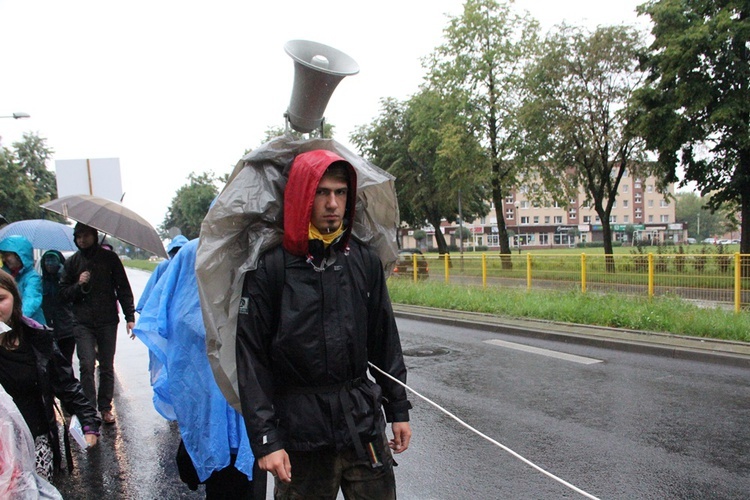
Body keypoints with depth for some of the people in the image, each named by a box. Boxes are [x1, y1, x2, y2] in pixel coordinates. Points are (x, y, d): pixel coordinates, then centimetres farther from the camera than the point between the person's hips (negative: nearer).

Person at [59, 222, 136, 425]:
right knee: (87, 365, -11)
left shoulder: (109, 258, 3)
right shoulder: (72, 262, 9)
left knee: (107, 367, 6)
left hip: (108, 321, 0)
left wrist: (130, 317, -3)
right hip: (83, 323, 1)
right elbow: (63, 293, 11)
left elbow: (123, 289, 4)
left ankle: (105, 408, 18)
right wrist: (79, 285, -10)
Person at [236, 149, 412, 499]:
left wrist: (398, 409, 11)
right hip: (301, 434, -3)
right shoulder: (270, 267, -9)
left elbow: (385, 340, 10)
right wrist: (265, 440, -11)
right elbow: (251, 358, -9)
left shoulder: (365, 260, 3)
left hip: (363, 423, 3)